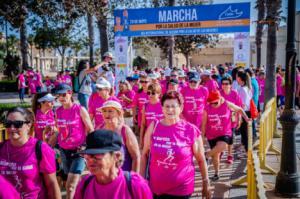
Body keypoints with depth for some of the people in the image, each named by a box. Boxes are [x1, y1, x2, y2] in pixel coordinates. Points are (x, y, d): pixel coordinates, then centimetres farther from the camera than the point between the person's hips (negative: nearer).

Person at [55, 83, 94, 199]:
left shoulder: (80, 110, -10)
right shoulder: (58, 111, 4)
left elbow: (90, 130, -5)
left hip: (78, 150, -5)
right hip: (64, 150, 5)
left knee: (71, 185, -11)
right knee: (74, 183, 18)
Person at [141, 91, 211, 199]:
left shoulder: (192, 130, -11)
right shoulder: (153, 127, -6)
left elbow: (201, 160, 0)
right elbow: (144, 154, 4)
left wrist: (206, 183, 5)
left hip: (181, 189, -1)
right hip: (155, 187, 2)